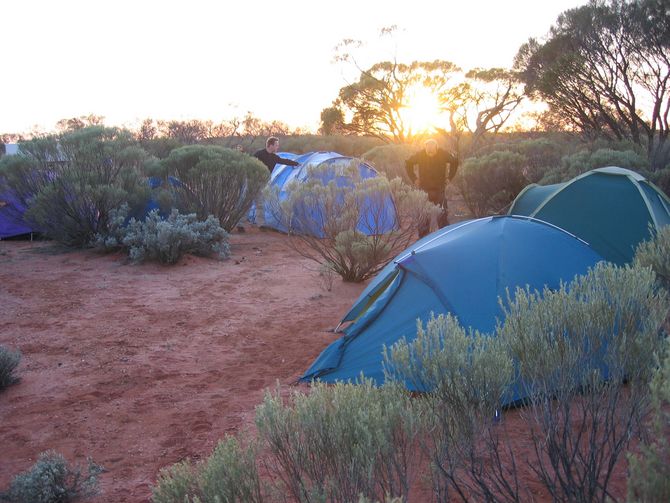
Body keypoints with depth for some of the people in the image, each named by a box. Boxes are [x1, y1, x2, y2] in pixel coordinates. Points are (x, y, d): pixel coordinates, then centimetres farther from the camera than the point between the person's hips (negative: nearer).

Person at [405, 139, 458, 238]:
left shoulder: (443, 154, -11)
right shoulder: (420, 155, -12)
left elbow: (454, 162, 7)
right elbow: (408, 164, 4)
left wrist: (449, 177, 4)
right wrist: (414, 179, 1)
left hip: (440, 188, 0)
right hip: (425, 189, 0)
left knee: (442, 214, 1)